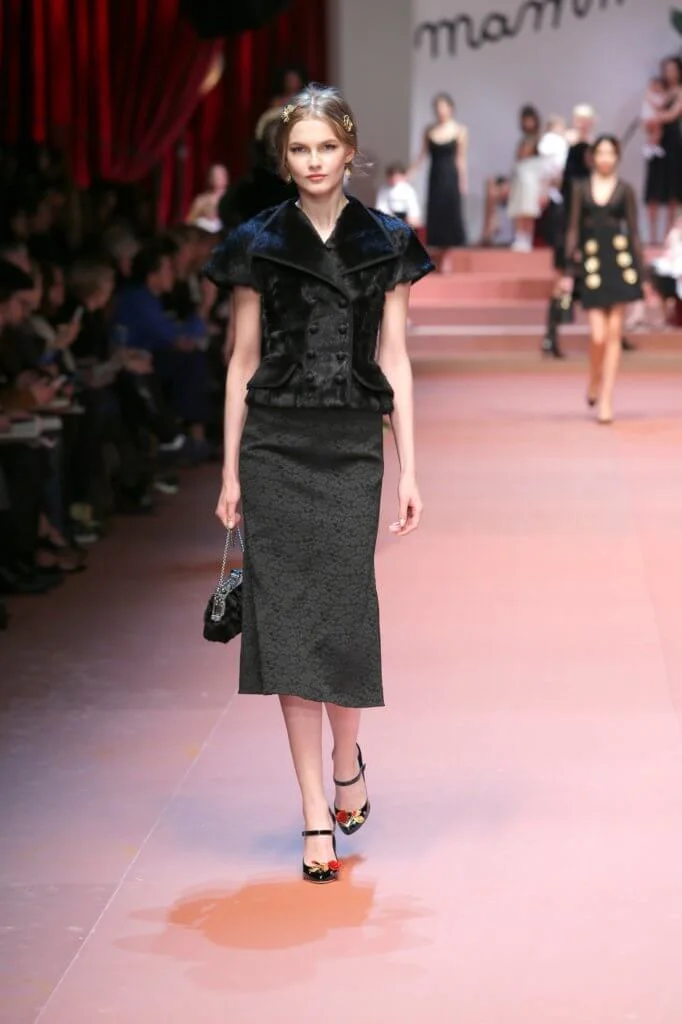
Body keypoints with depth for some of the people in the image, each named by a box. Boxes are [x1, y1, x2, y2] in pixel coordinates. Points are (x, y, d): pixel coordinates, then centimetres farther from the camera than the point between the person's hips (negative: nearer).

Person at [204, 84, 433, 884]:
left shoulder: (385, 243, 5)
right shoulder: (259, 245, 4)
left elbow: (394, 361, 5)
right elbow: (243, 361, 7)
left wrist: (409, 472, 1)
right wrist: (230, 471, 4)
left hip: (352, 448, 0)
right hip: (275, 446, 0)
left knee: (345, 612, -2)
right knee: (287, 616, -3)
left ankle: (346, 762, 28)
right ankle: (316, 815, 3)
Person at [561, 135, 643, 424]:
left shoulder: (625, 190, 6)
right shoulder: (581, 189, 7)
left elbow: (633, 230, 6)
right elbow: (574, 230, 7)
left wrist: (640, 271, 1)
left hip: (619, 260, 0)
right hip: (591, 261, 0)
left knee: (614, 334, 0)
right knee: (598, 335, -9)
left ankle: (606, 399, 5)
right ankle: (594, 384, 20)